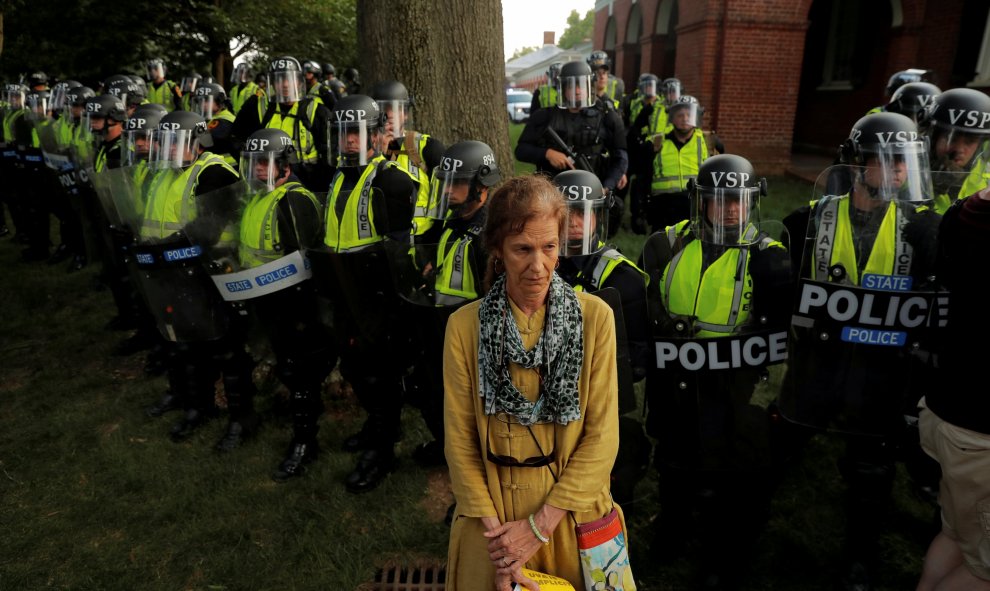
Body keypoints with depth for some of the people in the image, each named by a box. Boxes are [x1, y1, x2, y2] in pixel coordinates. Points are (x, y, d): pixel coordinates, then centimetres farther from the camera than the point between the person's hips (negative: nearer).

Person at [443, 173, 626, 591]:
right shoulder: (464, 326, -8)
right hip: (493, 514, 0)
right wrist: (494, 529, -13)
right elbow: (459, 439, -6)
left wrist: (539, 527, -14)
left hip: (571, 512, 0)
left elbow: (602, 437, -10)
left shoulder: (595, 317, -10)